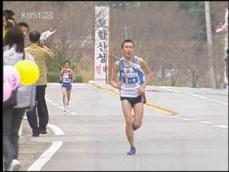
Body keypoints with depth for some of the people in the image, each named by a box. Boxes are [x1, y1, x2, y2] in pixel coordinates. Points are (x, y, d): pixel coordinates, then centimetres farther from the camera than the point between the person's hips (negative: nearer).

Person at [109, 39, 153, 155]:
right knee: (128, 121, -13)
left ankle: (134, 123, 35)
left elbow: (149, 73, 7)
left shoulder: (139, 61, -6)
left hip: (138, 95, 0)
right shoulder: (118, 64, -3)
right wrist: (116, 85, -16)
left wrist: (143, 86, -5)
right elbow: (112, 80, 6)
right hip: (125, 95, 0)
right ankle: (132, 147, 2)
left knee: (137, 124, -4)